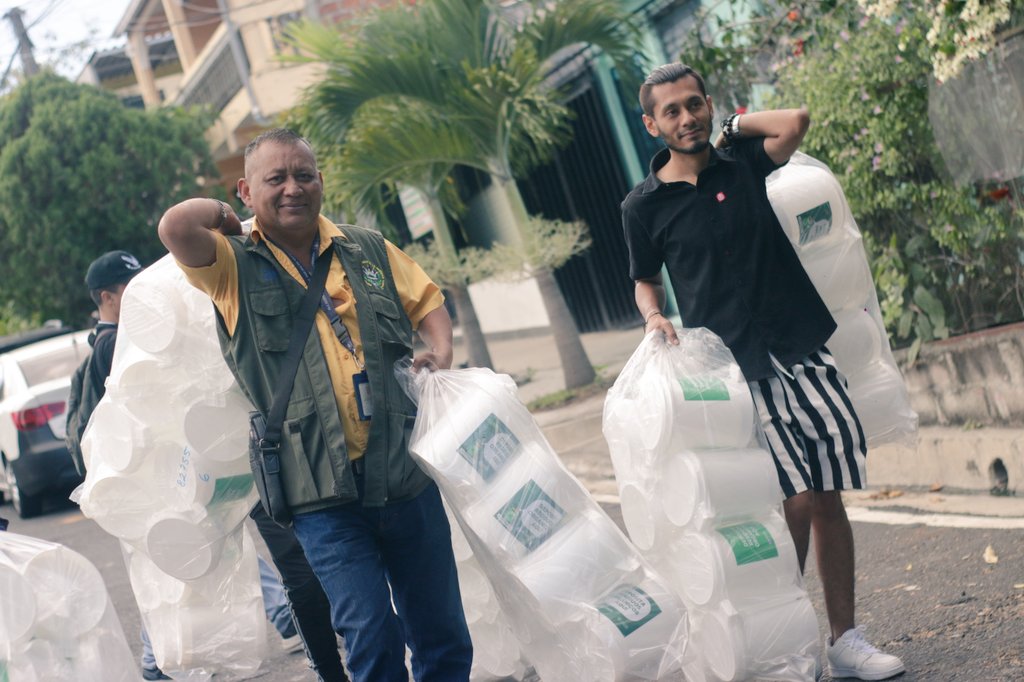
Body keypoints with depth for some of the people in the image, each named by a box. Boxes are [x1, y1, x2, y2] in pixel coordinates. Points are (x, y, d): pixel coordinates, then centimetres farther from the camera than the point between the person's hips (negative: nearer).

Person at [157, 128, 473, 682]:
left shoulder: (369, 250, 12)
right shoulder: (235, 268, 0)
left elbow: (427, 301, 24)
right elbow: (176, 227, -19)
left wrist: (440, 350, 4)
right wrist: (225, 217, 2)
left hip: (406, 476, 4)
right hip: (321, 494, -4)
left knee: (443, 636, 11)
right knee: (371, 636, -11)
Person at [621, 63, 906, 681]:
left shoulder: (744, 163, 7)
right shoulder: (643, 207, 4)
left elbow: (795, 121, -10)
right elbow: (646, 281, 17)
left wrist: (731, 126, 5)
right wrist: (655, 317, -4)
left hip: (806, 351, 2)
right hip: (740, 369, -2)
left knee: (829, 498, 2)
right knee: (797, 500, -11)